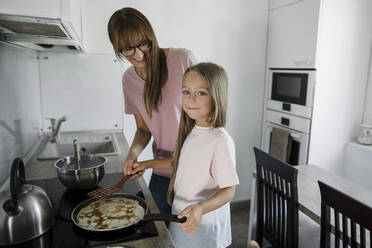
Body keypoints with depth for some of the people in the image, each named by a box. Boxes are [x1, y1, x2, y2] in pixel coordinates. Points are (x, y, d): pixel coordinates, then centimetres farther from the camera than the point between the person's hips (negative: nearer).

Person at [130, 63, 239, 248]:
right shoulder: (191, 131, -1)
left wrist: (200, 208, -35)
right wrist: (147, 164, 12)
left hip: (203, 227, -7)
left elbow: (229, 189, -20)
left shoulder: (221, 140, -24)